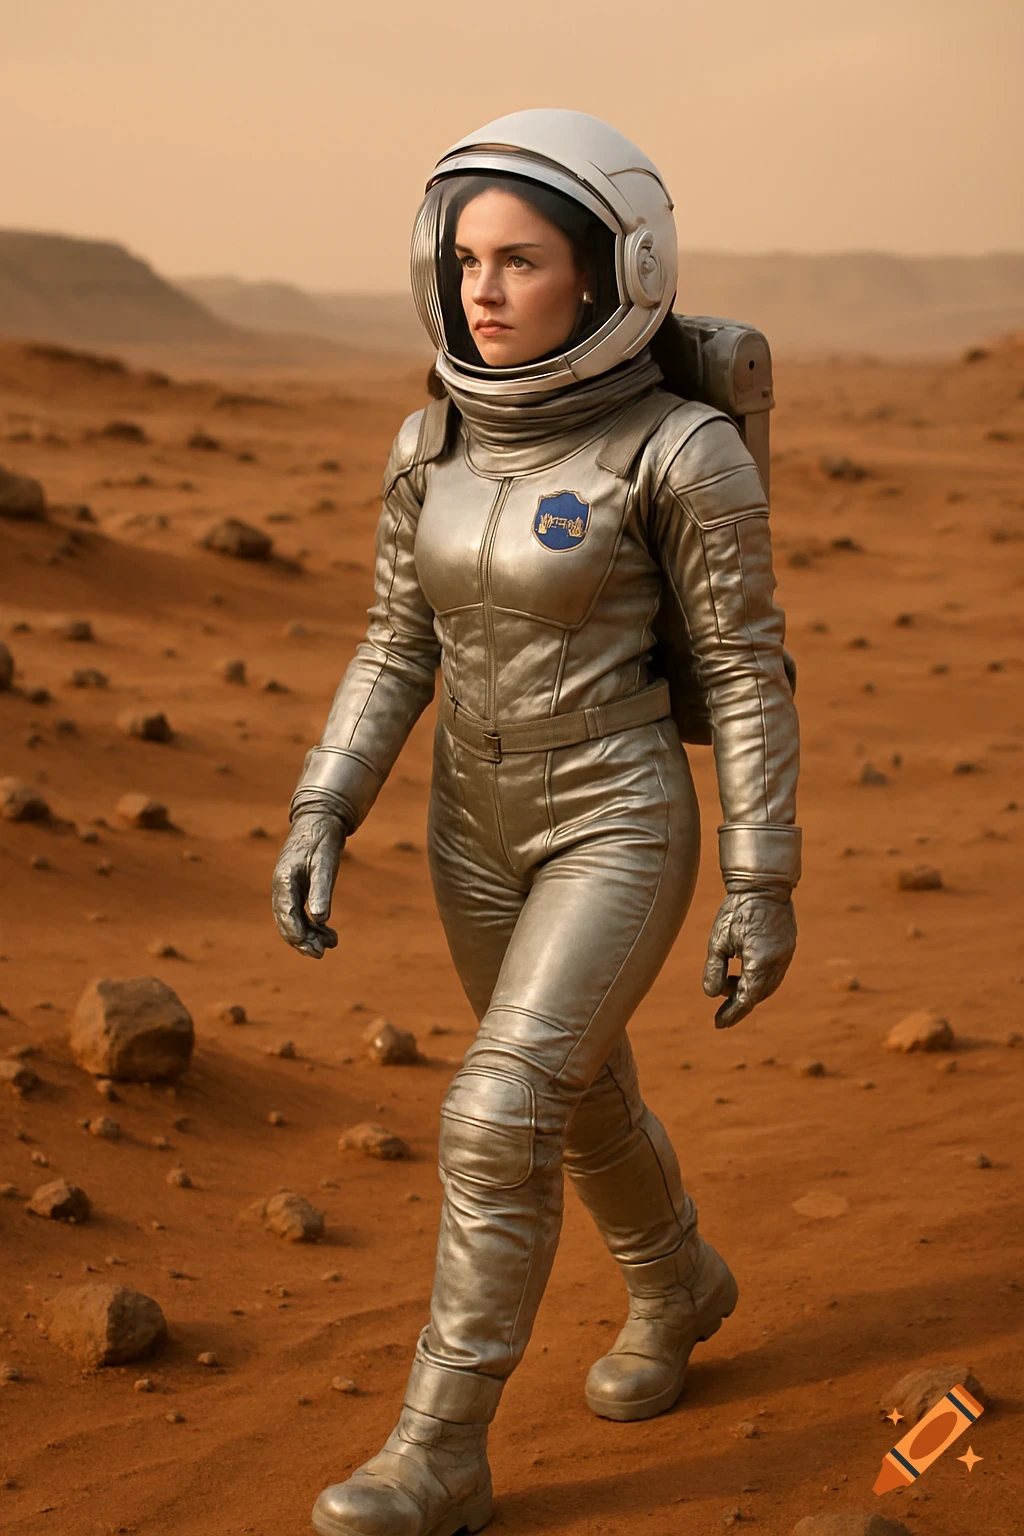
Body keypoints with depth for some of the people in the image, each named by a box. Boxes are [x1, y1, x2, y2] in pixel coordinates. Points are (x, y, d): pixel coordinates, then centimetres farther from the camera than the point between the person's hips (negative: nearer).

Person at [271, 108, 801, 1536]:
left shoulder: (682, 451, -16)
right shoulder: (437, 442, 0)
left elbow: (749, 672, -11)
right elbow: (400, 650, 5)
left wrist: (766, 887, -11)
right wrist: (321, 817, -3)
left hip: (622, 832, -6)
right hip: (482, 834, 6)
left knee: (497, 1122, -15)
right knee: (585, 1098, 20)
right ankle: (680, 1287, 47)